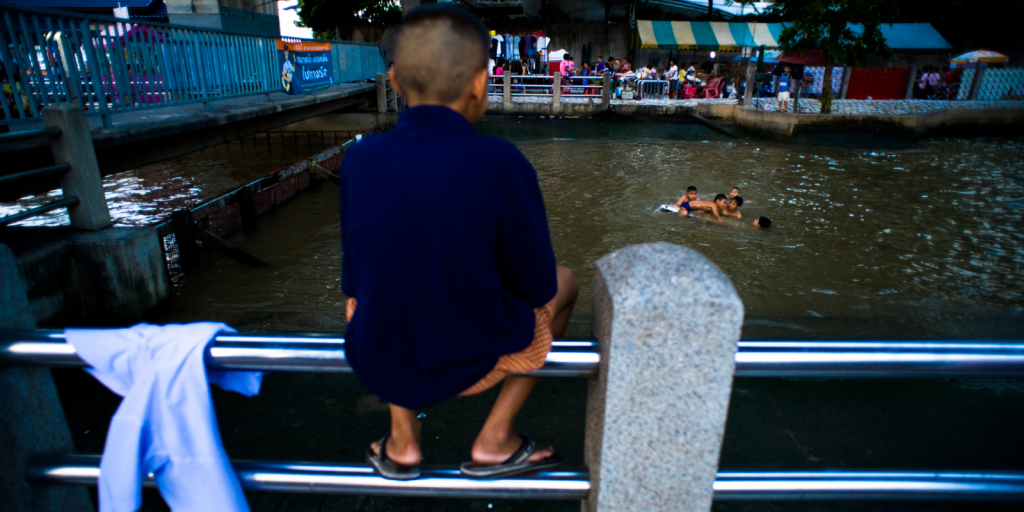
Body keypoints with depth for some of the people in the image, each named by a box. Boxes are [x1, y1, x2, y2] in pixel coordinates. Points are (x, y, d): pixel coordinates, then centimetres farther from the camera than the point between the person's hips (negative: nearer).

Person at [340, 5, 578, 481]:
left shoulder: (359, 159, -9)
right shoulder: (501, 163, -20)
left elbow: (355, 278, 3)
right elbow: (536, 286, -9)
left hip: (378, 365, 4)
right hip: (473, 362, -3)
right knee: (564, 282, 21)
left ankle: (402, 440, 28)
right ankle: (494, 440, 19)